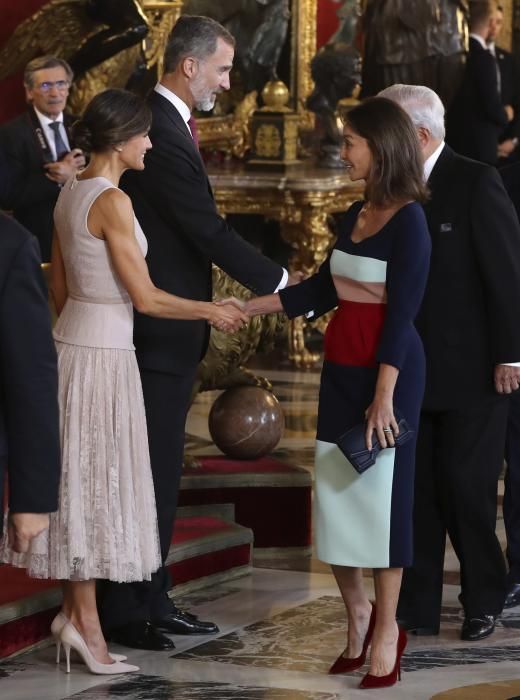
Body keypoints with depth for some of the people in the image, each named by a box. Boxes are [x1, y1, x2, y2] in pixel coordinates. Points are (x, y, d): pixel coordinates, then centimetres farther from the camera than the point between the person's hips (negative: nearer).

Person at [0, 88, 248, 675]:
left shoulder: (70, 194, 9)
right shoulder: (112, 201, -18)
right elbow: (146, 298, -17)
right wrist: (211, 312, -5)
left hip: (71, 340, 9)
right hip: (103, 351, -9)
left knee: (78, 476, 13)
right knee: (93, 478, -2)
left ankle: (73, 609, 19)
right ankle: (85, 621, 5)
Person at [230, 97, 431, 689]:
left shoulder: (408, 221, -12)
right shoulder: (356, 215, 10)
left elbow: (402, 313, -15)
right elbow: (320, 289, 18)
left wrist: (384, 396, -18)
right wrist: (247, 308, 16)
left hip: (388, 370, -7)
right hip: (341, 366, 7)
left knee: (380, 491, 0)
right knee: (334, 492, 7)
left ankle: (385, 629, 10)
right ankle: (357, 612, 23)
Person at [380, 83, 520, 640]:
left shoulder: (475, 183, -10)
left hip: (471, 373, -6)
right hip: (413, 372, 6)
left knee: (464, 487, -2)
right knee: (415, 490, 7)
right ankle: (416, 609, 13)